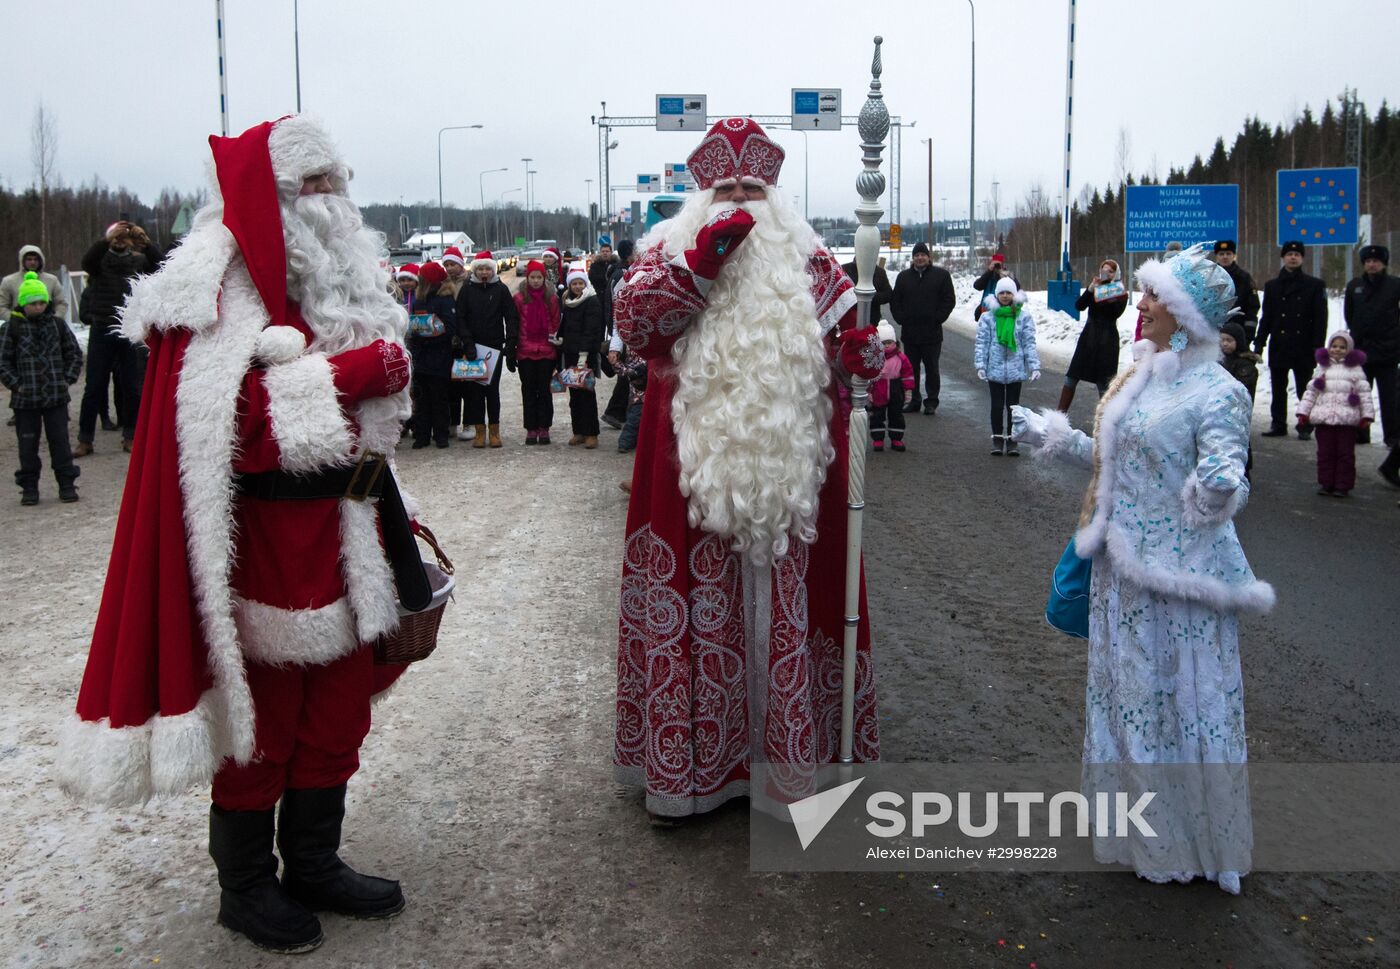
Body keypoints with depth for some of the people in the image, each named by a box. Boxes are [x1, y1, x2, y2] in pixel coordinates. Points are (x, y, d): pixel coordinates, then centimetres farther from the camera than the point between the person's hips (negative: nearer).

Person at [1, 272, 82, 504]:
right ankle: (29, 487, 15)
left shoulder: (58, 324, 4)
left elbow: (74, 353, 11)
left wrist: (68, 379, 2)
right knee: (28, 444, 6)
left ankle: (66, 484, 12)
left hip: (57, 396, 1)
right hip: (25, 398, -1)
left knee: (60, 441, 4)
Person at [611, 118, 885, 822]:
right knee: (699, 610, 3)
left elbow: (846, 337, 11)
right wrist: (703, 260, -17)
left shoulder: (806, 262, 12)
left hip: (788, 474, 2)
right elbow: (632, 320, -10)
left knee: (787, 607, 7)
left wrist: (866, 357, -13)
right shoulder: (671, 251, 7)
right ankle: (686, 766, 16)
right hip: (695, 474, -2)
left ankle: (788, 758, 21)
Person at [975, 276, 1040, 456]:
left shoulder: (1024, 316, -1)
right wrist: (980, 365, -9)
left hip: (1016, 369, 0)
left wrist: (1034, 366, -6)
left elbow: (1029, 343, 0)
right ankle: (997, 439, 18)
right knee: (997, 405, 8)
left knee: (1013, 405, 9)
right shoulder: (988, 317, -1)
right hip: (995, 368, 0)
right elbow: (982, 342, -1)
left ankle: (1012, 440, 18)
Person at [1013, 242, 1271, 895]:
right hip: (1123, 568, 8)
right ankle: (1142, 832, 33)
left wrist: (1221, 487, -41)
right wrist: (1054, 438, 19)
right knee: (1128, 695, 16)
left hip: (1181, 577, -8)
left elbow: (1221, 492, -20)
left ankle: (1204, 846, 23)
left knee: (1185, 701, 4)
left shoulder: (1216, 392, -15)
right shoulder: (1138, 376, 8)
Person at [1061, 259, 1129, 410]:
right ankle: (1061, 412, 9)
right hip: (1089, 335, 4)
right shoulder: (1094, 288, 10)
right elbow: (1079, 305, -7)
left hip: (1107, 339, -3)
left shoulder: (1120, 292, 1)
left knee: (1104, 380, -3)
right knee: (1071, 376, 2)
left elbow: (1116, 313, -14)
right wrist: (1091, 289, -18)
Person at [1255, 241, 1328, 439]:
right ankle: (1278, 425, 14)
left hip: (1304, 348, -2)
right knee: (1278, 390, 7)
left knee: (1304, 390, 2)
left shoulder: (1315, 285, 3)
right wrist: (1259, 342, 2)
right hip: (1279, 347, 2)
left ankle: (1305, 426, 9)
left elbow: (1320, 318, 0)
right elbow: (1266, 317, 10)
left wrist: (1317, 346, -8)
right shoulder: (1272, 286, 11)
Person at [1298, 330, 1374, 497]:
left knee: (1345, 454, 2)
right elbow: (1311, 391, 12)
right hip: (1323, 418, 2)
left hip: (1347, 419, -2)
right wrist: (1303, 412, 6)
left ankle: (1343, 485, 8)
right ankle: (1325, 483, 15)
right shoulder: (1322, 368, 11)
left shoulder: (1355, 369, 5)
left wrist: (1367, 415, -3)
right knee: (1325, 452, 6)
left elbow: (1365, 393, 3)